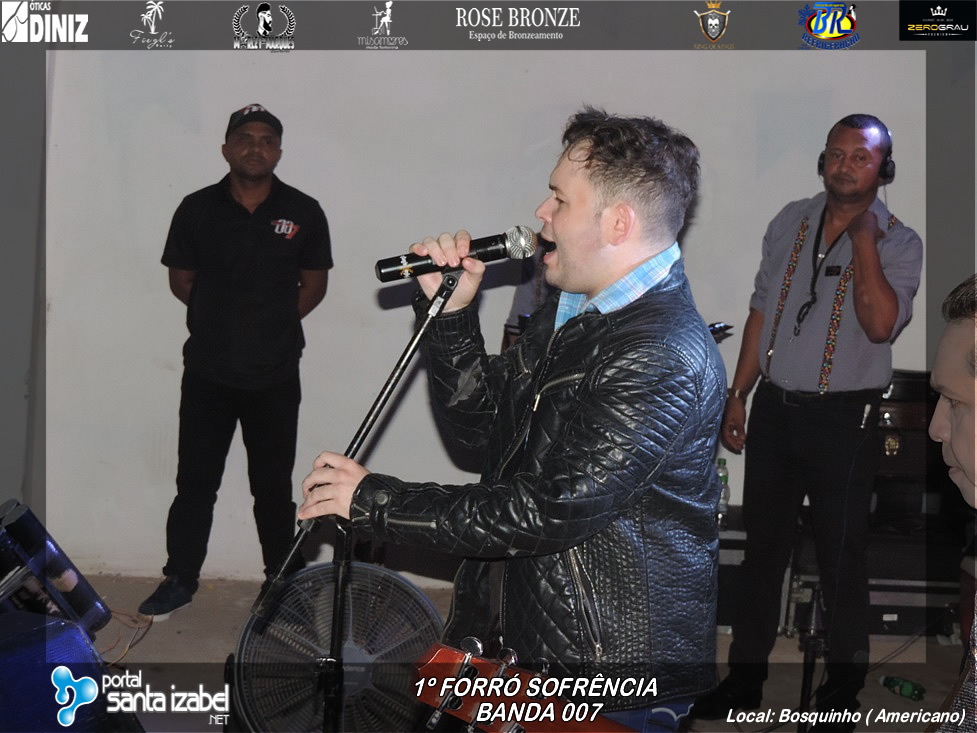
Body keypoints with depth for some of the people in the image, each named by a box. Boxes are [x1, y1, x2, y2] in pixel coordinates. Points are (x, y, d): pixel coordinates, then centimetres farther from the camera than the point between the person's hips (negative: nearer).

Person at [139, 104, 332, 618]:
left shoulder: (303, 213, -1)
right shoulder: (197, 209, 0)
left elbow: (314, 286, 6)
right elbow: (180, 281, 9)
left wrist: (272, 325, 0)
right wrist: (225, 320, 5)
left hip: (276, 377, 0)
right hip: (207, 373, 1)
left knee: (273, 486, 8)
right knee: (195, 482, 7)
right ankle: (179, 580, 20)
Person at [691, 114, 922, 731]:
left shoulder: (899, 242, -6)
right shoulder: (791, 223, 7)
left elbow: (881, 325, -23)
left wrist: (863, 236, -20)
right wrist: (738, 395, 9)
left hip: (844, 418, -4)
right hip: (775, 407, 4)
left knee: (841, 558, 4)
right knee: (763, 546, 14)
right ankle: (746, 677, 28)